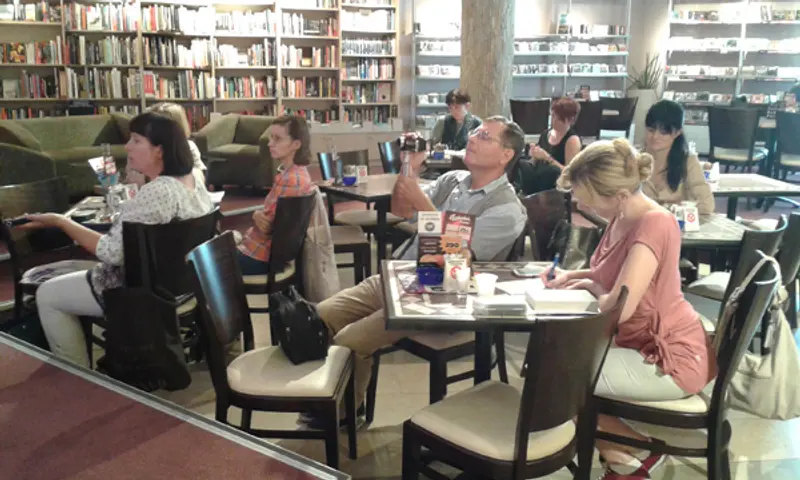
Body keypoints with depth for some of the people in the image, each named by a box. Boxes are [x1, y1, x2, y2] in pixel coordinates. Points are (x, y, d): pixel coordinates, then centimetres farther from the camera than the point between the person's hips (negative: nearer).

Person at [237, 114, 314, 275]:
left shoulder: (290, 180, -27)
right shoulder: (298, 171, 2)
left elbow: (266, 227, -23)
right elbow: (272, 214, 7)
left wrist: (256, 216, -5)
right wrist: (258, 215, -12)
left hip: (260, 257, -9)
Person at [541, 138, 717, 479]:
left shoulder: (653, 224, -26)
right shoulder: (624, 218, 2)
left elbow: (619, 307, -34)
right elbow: (614, 276, 19)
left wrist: (594, 288, -12)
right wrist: (572, 276, 1)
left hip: (669, 359, -10)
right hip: (642, 344, 10)